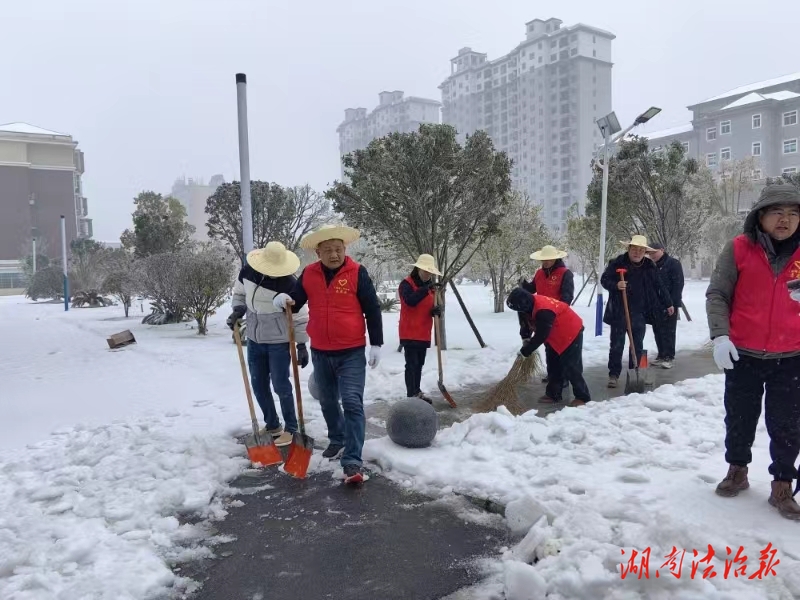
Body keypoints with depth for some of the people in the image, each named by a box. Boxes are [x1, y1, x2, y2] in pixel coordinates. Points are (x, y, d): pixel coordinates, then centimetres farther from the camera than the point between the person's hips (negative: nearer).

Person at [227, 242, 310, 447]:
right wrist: (237, 311, -6)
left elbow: (299, 316, -13)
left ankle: (291, 428, 14)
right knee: (258, 384, 12)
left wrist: (302, 345, -12)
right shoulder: (248, 271, -7)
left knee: (280, 385, -3)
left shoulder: (289, 284, -21)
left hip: (279, 341, -6)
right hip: (254, 339, 6)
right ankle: (272, 425, 29)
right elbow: (239, 293, 13)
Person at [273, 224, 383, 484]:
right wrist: (283, 299, -15)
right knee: (328, 402, 20)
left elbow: (372, 309, -6)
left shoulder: (357, 272, -10)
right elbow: (295, 303, 9)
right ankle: (337, 438, 43)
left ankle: (352, 462, -7)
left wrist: (376, 344, -7)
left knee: (353, 404, -10)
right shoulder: (308, 274, 0)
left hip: (351, 353, -4)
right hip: (320, 352, 5)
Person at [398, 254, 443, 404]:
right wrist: (425, 289, -35)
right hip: (410, 333, -8)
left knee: (419, 364, 15)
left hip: (424, 333, 8)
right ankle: (411, 395, -5)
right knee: (411, 364, -8)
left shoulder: (429, 285, 14)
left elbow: (431, 307, 17)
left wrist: (436, 310, -6)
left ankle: (417, 392, 26)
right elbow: (410, 301, -29)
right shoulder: (406, 284, -10)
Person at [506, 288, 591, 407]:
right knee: (553, 365, 13)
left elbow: (540, 336, -30)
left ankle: (583, 397, 4)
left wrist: (525, 351, -20)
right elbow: (527, 320, 13)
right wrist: (526, 338, 4)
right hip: (557, 334, 10)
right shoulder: (533, 303, -7)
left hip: (571, 333, -10)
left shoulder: (543, 311, -36)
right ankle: (554, 394, 23)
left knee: (571, 367, -7)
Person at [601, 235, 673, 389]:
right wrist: (616, 285, -22)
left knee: (638, 345, 10)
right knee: (617, 345, 0)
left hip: (639, 313, 3)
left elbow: (659, 286, 14)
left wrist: (668, 304, 17)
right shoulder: (617, 263, -5)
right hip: (619, 312, -3)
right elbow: (604, 280, -3)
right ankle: (614, 374, 6)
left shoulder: (650, 267, 6)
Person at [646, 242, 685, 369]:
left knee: (668, 331, -4)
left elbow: (678, 284, -13)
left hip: (669, 305, -7)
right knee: (657, 331, 9)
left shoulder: (673, 263, -6)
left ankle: (669, 357, 1)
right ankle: (661, 355, 17)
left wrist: (672, 303, -18)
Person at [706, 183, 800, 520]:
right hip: (742, 355, -1)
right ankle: (737, 470, 34)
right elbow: (717, 295, -7)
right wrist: (720, 335, -16)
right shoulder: (738, 249, -6)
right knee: (739, 418, 15)